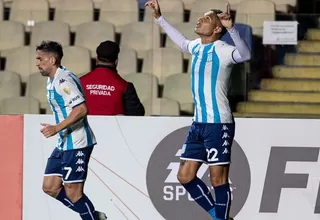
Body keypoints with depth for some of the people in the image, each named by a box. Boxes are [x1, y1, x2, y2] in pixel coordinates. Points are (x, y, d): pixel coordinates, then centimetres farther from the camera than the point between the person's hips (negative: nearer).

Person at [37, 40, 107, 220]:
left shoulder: (63, 80, -17)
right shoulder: (52, 81, 15)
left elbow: (81, 109, -27)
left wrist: (57, 128, -27)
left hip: (76, 144, -11)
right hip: (64, 144, 11)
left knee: (73, 193, -7)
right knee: (50, 187, 10)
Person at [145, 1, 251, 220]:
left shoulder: (222, 51, -14)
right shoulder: (197, 47, 12)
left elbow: (245, 55, -35)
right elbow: (182, 41, 36)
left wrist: (231, 27, -48)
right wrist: (160, 18, 38)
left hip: (218, 124, -9)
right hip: (199, 124, 9)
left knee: (218, 179, -4)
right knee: (185, 176, 10)